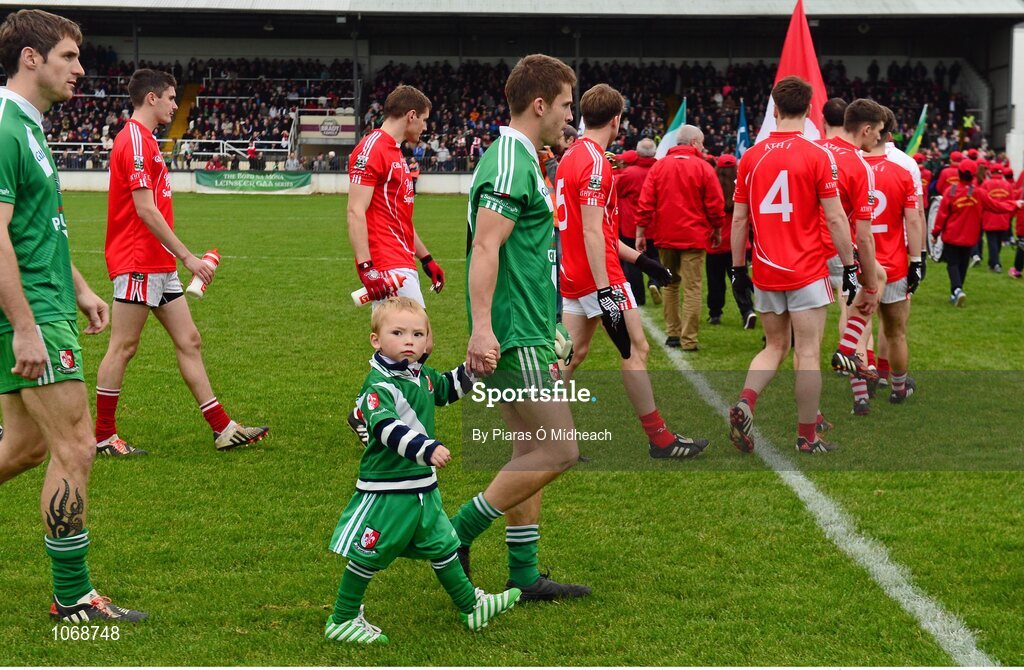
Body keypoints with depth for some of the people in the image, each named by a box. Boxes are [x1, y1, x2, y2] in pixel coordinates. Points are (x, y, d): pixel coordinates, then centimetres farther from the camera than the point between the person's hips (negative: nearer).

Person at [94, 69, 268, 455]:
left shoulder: (145, 140, 17)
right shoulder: (134, 141, -14)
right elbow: (145, 210, -20)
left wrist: (178, 256, 18)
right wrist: (186, 256, -19)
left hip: (160, 265, 10)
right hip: (137, 263, -10)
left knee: (189, 341, 9)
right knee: (123, 347, -2)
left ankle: (223, 429, 11)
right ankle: (103, 437, 7)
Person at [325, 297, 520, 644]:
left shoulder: (422, 375, 7)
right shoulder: (379, 385, -21)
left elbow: (445, 389, 30)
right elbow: (387, 428, -37)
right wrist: (426, 448, -47)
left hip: (423, 486, 9)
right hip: (385, 489, -9)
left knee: (442, 545, 20)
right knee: (367, 555, 2)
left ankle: (471, 606, 35)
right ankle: (342, 621, 14)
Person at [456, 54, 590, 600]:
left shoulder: (520, 159, 18)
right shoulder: (510, 162, -14)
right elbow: (485, 248, -23)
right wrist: (482, 328, -31)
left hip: (524, 334, 11)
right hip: (514, 336, -11)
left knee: (532, 452, 12)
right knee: (558, 451, -9)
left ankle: (523, 575, 18)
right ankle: (456, 535, -1)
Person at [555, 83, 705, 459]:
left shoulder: (570, 158, 13)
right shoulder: (595, 163, -16)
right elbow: (592, 233, -22)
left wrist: (637, 258, 24)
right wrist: (605, 291, -25)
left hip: (573, 274, 9)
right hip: (599, 276, -9)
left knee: (573, 353, 11)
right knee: (636, 350, 0)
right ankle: (660, 439, 7)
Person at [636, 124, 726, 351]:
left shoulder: (659, 166, 4)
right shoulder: (703, 168, -5)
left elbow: (645, 202, 0)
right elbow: (716, 204, -4)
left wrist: (640, 232, 4)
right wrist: (717, 230, 11)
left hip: (665, 237, 4)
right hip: (693, 237, -4)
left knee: (670, 285, 16)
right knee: (692, 288, -2)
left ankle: (672, 334, 18)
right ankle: (688, 339, -6)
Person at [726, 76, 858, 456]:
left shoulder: (750, 157, 3)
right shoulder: (817, 155, -8)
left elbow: (739, 218, 6)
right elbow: (835, 218, -9)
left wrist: (737, 269, 14)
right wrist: (850, 267, -1)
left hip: (765, 272, 4)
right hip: (807, 272, -4)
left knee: (775, 346, 18)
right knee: (807, 353, 3)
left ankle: (745, 403, -5)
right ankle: (807, 437, 8)